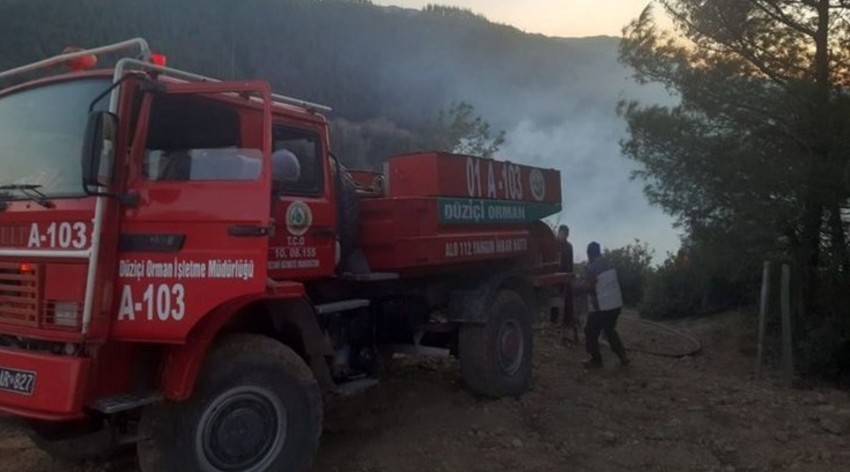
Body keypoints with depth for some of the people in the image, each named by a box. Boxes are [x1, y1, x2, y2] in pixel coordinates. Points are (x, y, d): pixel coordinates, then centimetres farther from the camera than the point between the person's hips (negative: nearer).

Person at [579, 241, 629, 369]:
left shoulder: (592, 268, -16)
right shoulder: (609, 265, 8)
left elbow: (587, 288, -16)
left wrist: (583, 284, 5)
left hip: (600, 307, -8)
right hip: (616, 304, 8)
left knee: (591, 333, 8)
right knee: (610, 331, 23)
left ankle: (596, 360, 14)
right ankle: (623, 357, 19)